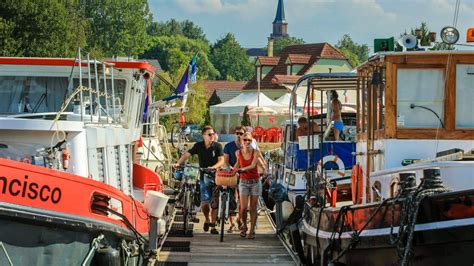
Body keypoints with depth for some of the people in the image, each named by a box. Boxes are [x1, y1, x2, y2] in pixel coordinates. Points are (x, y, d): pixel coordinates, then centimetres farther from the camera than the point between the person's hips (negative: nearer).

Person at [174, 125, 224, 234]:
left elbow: (221, 161, -13)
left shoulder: (217, 146, -4)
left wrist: (213, 167, -32)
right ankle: (207, 220, 20)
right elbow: (187, 154, -2)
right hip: (204, 177, 0)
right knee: (205, 203, -9)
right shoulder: (198, 146, 1)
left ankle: (213, 226, 10)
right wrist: (178, 163, -19)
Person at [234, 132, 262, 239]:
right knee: (243, 207, -9)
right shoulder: (238, 153, 0)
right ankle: (244, 226, 18)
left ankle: (252, 231, 9)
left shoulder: (256, 152, -7)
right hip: (243, 182, 1)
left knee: (253, 208, 0)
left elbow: (252, 165, -22)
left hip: (255, 182, -1)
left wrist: (242, 169, -37)